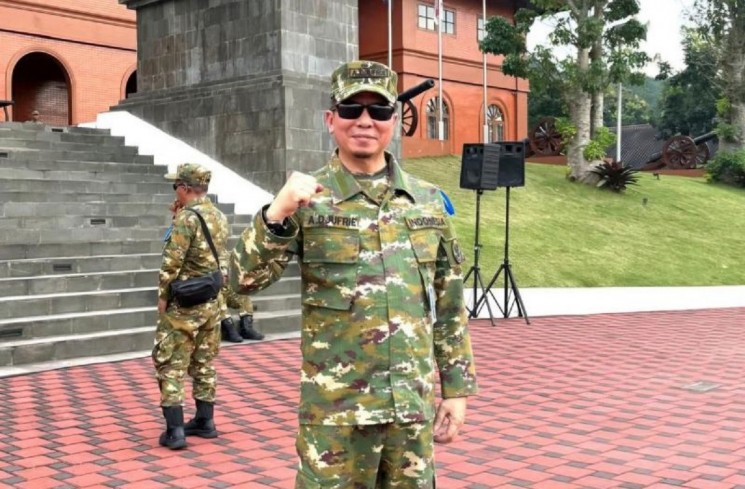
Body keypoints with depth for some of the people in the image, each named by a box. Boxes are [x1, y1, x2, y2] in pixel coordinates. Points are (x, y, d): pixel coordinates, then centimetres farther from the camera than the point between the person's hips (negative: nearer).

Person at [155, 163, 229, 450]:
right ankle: (205, 421, 22)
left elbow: (172, 262, -18)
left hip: (183, 303, -8)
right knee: (204, 363, 16)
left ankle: (174, 431, -3)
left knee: (171, 365, -2)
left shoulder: (187, 218, -16)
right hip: (211, 302, 8)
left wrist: (163, 295, -10)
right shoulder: (220, 218, 9)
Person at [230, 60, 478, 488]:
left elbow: (449, 305, 9)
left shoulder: (428, 201, 5)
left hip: (413, 404, 3)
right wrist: (277, 213, -24)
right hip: (335, 408, -3)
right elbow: (244, 280, -10)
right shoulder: (308, 200, -3)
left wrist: (456, 388, 8)